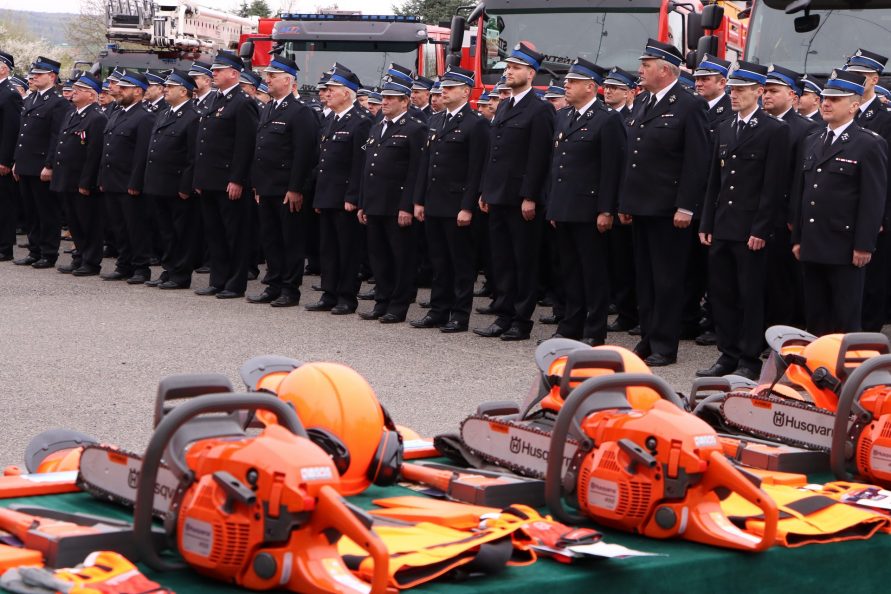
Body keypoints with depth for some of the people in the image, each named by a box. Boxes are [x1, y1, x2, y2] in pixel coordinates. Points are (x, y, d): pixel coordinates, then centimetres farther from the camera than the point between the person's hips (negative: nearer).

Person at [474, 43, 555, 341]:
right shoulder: (503, 108, 17)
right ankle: (503, 316, 17)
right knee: (501, 259, 11)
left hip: (521, 200, -8)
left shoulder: (539, 110, -9)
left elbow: (539, 158, -14)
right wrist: (485, 191, 15)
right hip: (498, 197, 8)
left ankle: (522, 320, 5)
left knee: (525, 261, 0)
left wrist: (529, 197, -18)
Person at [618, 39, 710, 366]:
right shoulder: (641, 106, 15)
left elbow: (697, 162, -14)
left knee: (667, 279, -1)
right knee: (644, 277, 13)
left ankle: (664, 346, 5)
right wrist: (626, 202, 15)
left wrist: (686, 207, -18)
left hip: (669, 210, -8)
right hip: (640, 206, 8)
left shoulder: (690, 106, -10)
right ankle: (648, 338, 22)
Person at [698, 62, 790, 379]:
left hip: (750, 230, -6)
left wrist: (760, 230, -15)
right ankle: (728, 355, 19)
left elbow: (774, 185, -11)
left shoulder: (775, 130, -7)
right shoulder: (724, 129, 14)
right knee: (721, 293, 9)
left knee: (750, 296, 1)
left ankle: (749, 360, 9)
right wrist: (706, 224, 10)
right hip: (721, 228, 6)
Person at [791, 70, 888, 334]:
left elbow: (873, 200, -10)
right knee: (815, 317, 11)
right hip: (812, 247, 7)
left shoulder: (869, 145, -6)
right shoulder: (812, 142, 16)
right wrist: (797, 238, 13)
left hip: (844, 250, -7)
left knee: (846, 322, 1)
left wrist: (864, 245, -15)